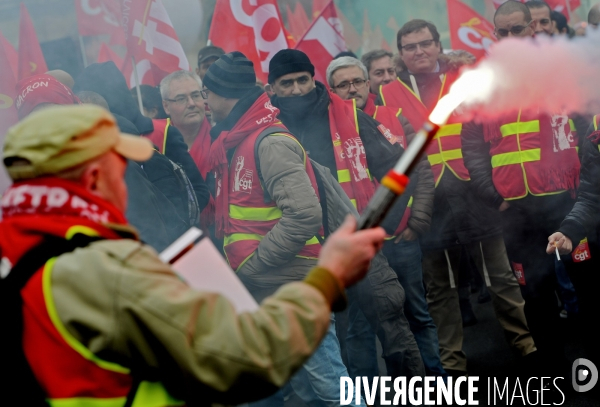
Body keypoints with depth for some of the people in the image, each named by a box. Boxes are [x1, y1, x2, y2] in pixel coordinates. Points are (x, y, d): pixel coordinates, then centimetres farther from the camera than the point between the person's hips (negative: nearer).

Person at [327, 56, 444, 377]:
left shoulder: (395, 120, 5)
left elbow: (422, 173, 5)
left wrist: (416, 224, -1)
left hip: (402, 240, 2)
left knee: (419, 314, 13)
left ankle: (437, 377, 25)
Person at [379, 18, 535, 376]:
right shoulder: (389, 95, 4)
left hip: (474, 196, 0)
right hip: (428, 204, 0)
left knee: (500, 276, 6)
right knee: (440, 288, 8)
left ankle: (526, 346, 16)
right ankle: (452, 361, 16)